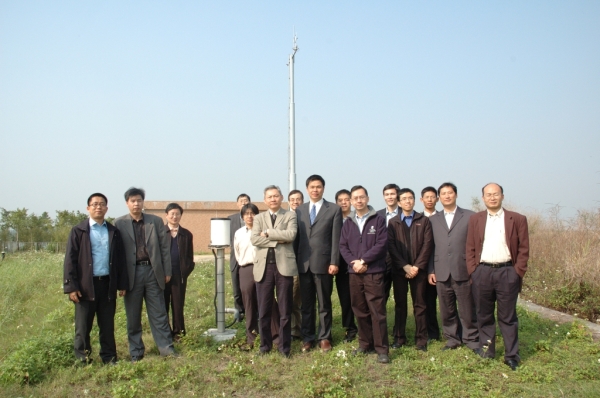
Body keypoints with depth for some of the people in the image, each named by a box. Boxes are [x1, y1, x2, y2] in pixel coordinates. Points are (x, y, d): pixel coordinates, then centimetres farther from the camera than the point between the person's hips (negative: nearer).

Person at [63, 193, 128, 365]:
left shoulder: (114, 231, 9)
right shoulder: (78, 231, 0)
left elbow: (121, 259, 10)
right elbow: (70, 260, -4)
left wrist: (122, 284, 5)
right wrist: (71, 286, -11)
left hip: (108, 284, 3)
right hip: (86, 285, -2)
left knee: (108, 325, 10)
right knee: (83, 326, 5)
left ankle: (109, 357, 19)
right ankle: (82, 359, 17)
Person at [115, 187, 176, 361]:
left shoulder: (156, 221, 6)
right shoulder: (119, 224, 1)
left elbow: (165, 247, 6)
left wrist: (167, 271, 3)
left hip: (153, 271, 1)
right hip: (131, 273, -1)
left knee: (159, 313, 5)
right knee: (133, 316, 8)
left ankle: (166, 348, 12)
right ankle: (136, 352, 19)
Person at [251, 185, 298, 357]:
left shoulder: (290, 215, 6)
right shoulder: (259, 218, 12)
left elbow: (291, 235, -13)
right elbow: (254, 239, -4)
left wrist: (268, 232, -8)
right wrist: (278, 239, -12)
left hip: (284, 265, -2)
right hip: (264, 266, 2)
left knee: (285, 310, 5)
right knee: (263, 310, 8)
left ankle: (284, 345, 17)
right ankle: (265, 344, 23)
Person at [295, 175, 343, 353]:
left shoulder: (334, 209, 1)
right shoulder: (299, 210, 12)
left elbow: (336, 238, -4)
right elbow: (296, 237, 9)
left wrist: (334, 262, -10)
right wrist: (295, 261, 3)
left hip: (323, 263, -3)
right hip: (304, 263, 3)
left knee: (324, 303, 7)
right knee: (306, 304, 9)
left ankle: (324, 338, 18)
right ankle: (307, 338, 19)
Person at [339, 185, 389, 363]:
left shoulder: (378, 220, 0)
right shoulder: (348, 223, 12)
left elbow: (381, 244, -9)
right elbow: (343, 246, 7)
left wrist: (363, 260, -13)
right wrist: (353, 262, -10)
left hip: (373, 273, -4)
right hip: (354, 273, 4)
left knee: (377, 312, -5)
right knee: (360, 311, 10)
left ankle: (382, 349, 1)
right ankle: (365, 344, 22)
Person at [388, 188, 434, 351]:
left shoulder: (424, 221, 6)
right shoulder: (393, 222, 7)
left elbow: (427, 245, -2)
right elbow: (391, 247, -1)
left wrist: (417, 266, -11)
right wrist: (405, 266, -11)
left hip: (418, 269, -1)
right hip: (399, 269, 1)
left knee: (419, 305, 3)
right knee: (400, 304, 7)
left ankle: (421, 339, 9)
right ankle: (399, 337, 14)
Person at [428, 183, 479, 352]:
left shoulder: (470, 216, 3)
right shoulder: (433, 220, 11)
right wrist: (431, 271, 3)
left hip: (463, 272, -2)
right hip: (441, 273, 3)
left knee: (467, 310, 4)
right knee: (447, 311, 9)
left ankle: (472, 339, 19)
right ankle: (452, 339, 23)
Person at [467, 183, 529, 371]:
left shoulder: (517, 219, 2)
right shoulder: (475, 220, 8)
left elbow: (523, 249, 1)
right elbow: (470, 249, 8)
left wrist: (518, 273, -6)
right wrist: (473, 271, 0)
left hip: (507, 272, -2)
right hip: (482, 272, 2)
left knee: (508, 316, 4)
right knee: (484, 315, 10)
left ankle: (511, 356, 13)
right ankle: (487, 352, 21)